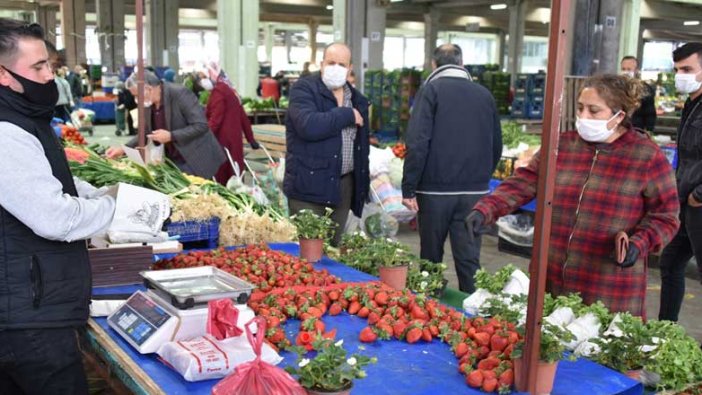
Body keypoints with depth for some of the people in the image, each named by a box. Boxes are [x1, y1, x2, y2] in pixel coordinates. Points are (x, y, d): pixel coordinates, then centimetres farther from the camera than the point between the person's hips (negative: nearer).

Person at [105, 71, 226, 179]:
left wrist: (171, 136, -25)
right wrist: (123, 149, 2)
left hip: (198, 161, -6)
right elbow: (146, 133, 14)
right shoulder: (148, 103, 2)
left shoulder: (180, 93, -19)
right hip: (173, 163, 6)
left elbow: (201, 125, -21)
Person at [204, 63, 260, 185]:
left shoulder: (218, 91, -10)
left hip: (223, 141, -9)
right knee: (233, 175, 9)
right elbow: (242, 116, 19)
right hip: (234, 140, 9)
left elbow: (215, 120, -19)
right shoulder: (228, 89, 19)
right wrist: (250, 138, 21)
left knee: (220, 177, -4)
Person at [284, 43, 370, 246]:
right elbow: (309, 126, -26)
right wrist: (347, 115, -15)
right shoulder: (303, 90, -6)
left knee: (333, 246, 12)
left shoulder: (357, 99, 14)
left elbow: (362, 145, 20)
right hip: (309, 186, -6)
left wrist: (363, 186, 15)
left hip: (344, 184, 6)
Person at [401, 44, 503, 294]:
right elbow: (496, 145, 14)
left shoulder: (432, 90, -4)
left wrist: (408, 188, -10)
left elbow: (417, 142, -13)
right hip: (475, 191, 3)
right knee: (469, 258, 6)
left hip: (436, 189, -3)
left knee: (431, 257, 10)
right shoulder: (484, 95, 9)